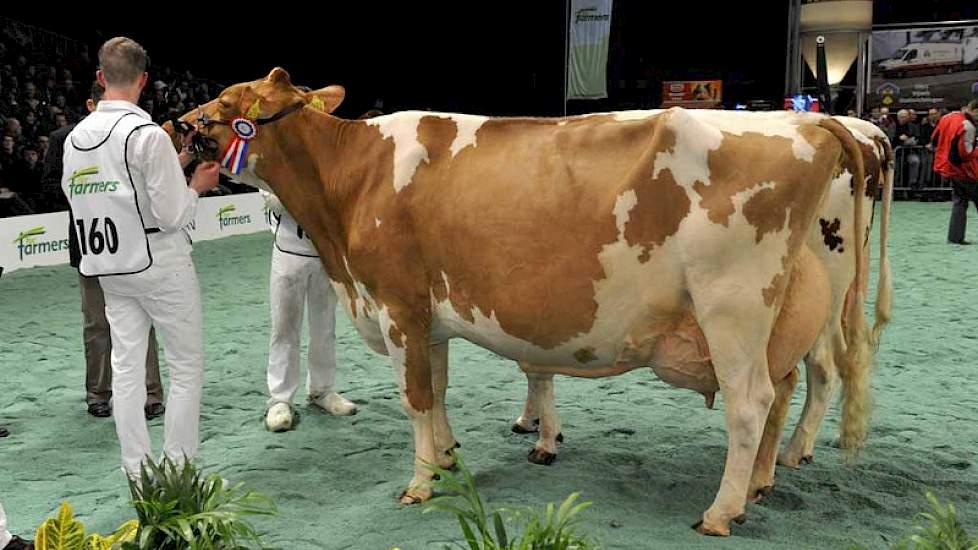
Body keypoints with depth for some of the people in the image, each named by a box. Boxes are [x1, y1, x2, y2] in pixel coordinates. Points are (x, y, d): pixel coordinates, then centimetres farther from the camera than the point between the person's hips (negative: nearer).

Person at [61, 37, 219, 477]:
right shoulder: (147, 134, -17)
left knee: (126, 367, 11)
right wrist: (196, 185, 1)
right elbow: (172, 214, -18)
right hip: (161, 264, -6)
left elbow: (77, 198, 13)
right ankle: (178, 472, 7)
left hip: (110, 270, 6)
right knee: (187, 367, 5)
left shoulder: (75, 137, 4)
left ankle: (137, 473, 17)